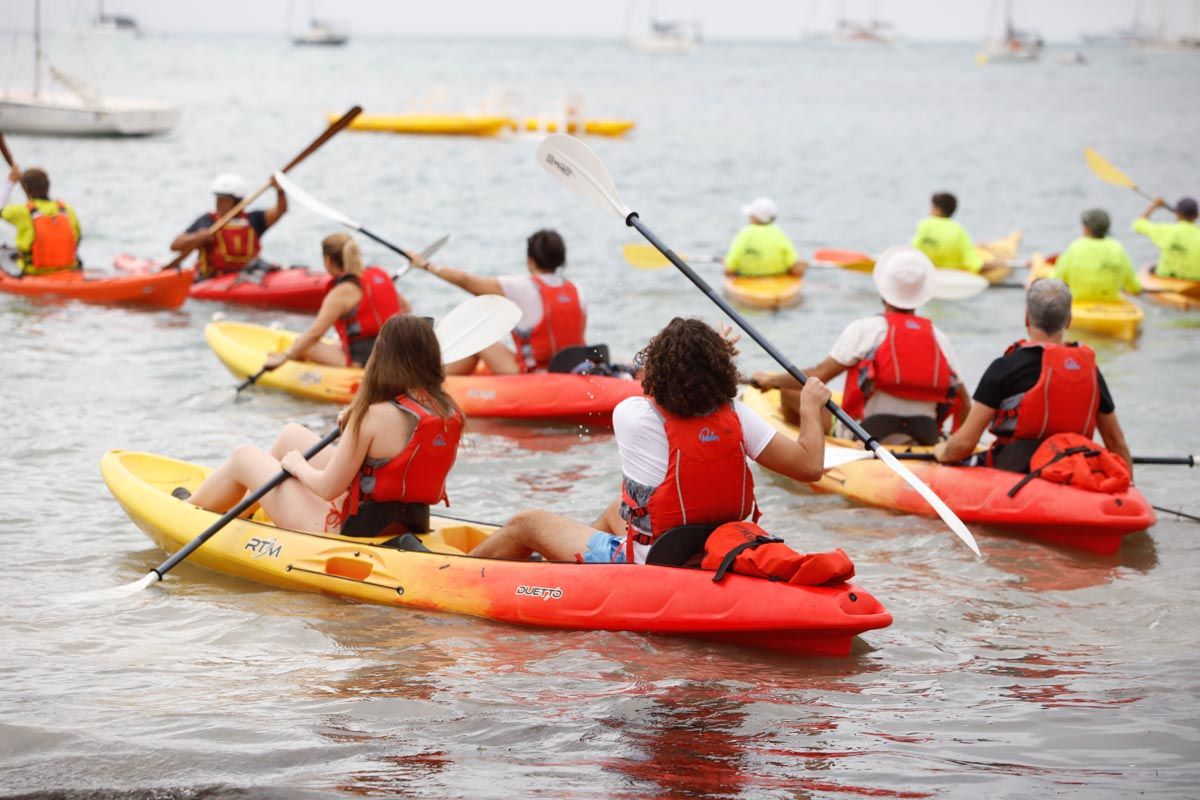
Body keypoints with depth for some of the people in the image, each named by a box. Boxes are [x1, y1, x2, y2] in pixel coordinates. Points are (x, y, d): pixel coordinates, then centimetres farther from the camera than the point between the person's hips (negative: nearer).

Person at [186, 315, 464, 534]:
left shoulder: (376, 416, -27)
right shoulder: (451, 415, -8)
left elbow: (328, 488, -20)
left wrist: (298, 466, 0)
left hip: (345, 529, -7)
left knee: (244, 456, 17)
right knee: (291, 433, 26)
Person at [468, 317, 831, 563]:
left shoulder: (630, 414, -19)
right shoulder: (736, 418, -14)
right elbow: (810, 466, -13)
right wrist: (810, 408, 4)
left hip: (648, 569, -5)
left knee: (527, 523, 16)